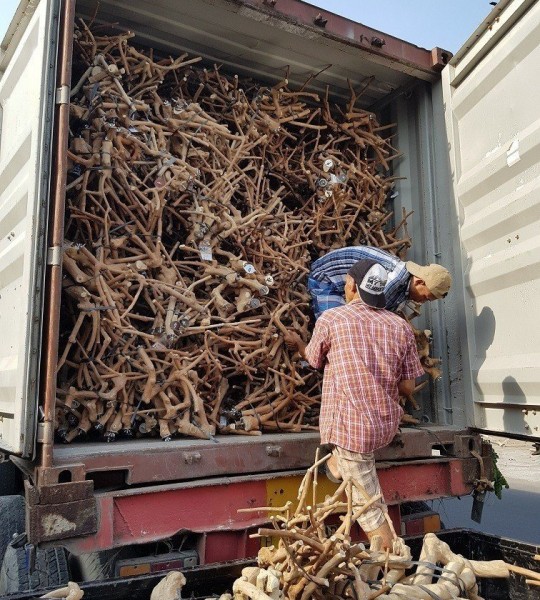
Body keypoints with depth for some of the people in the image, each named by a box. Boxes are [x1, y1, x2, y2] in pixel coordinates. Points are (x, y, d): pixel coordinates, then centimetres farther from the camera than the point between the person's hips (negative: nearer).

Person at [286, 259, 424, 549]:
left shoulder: (330, 318, -8)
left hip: (353, 426, -5)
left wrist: (298, 344, 31)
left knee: (369, 507, 6)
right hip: (388, 424, 5)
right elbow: (408, 386, 3)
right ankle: (339, 462, 39)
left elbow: (314, 360, 10)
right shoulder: (401, 326, 2)